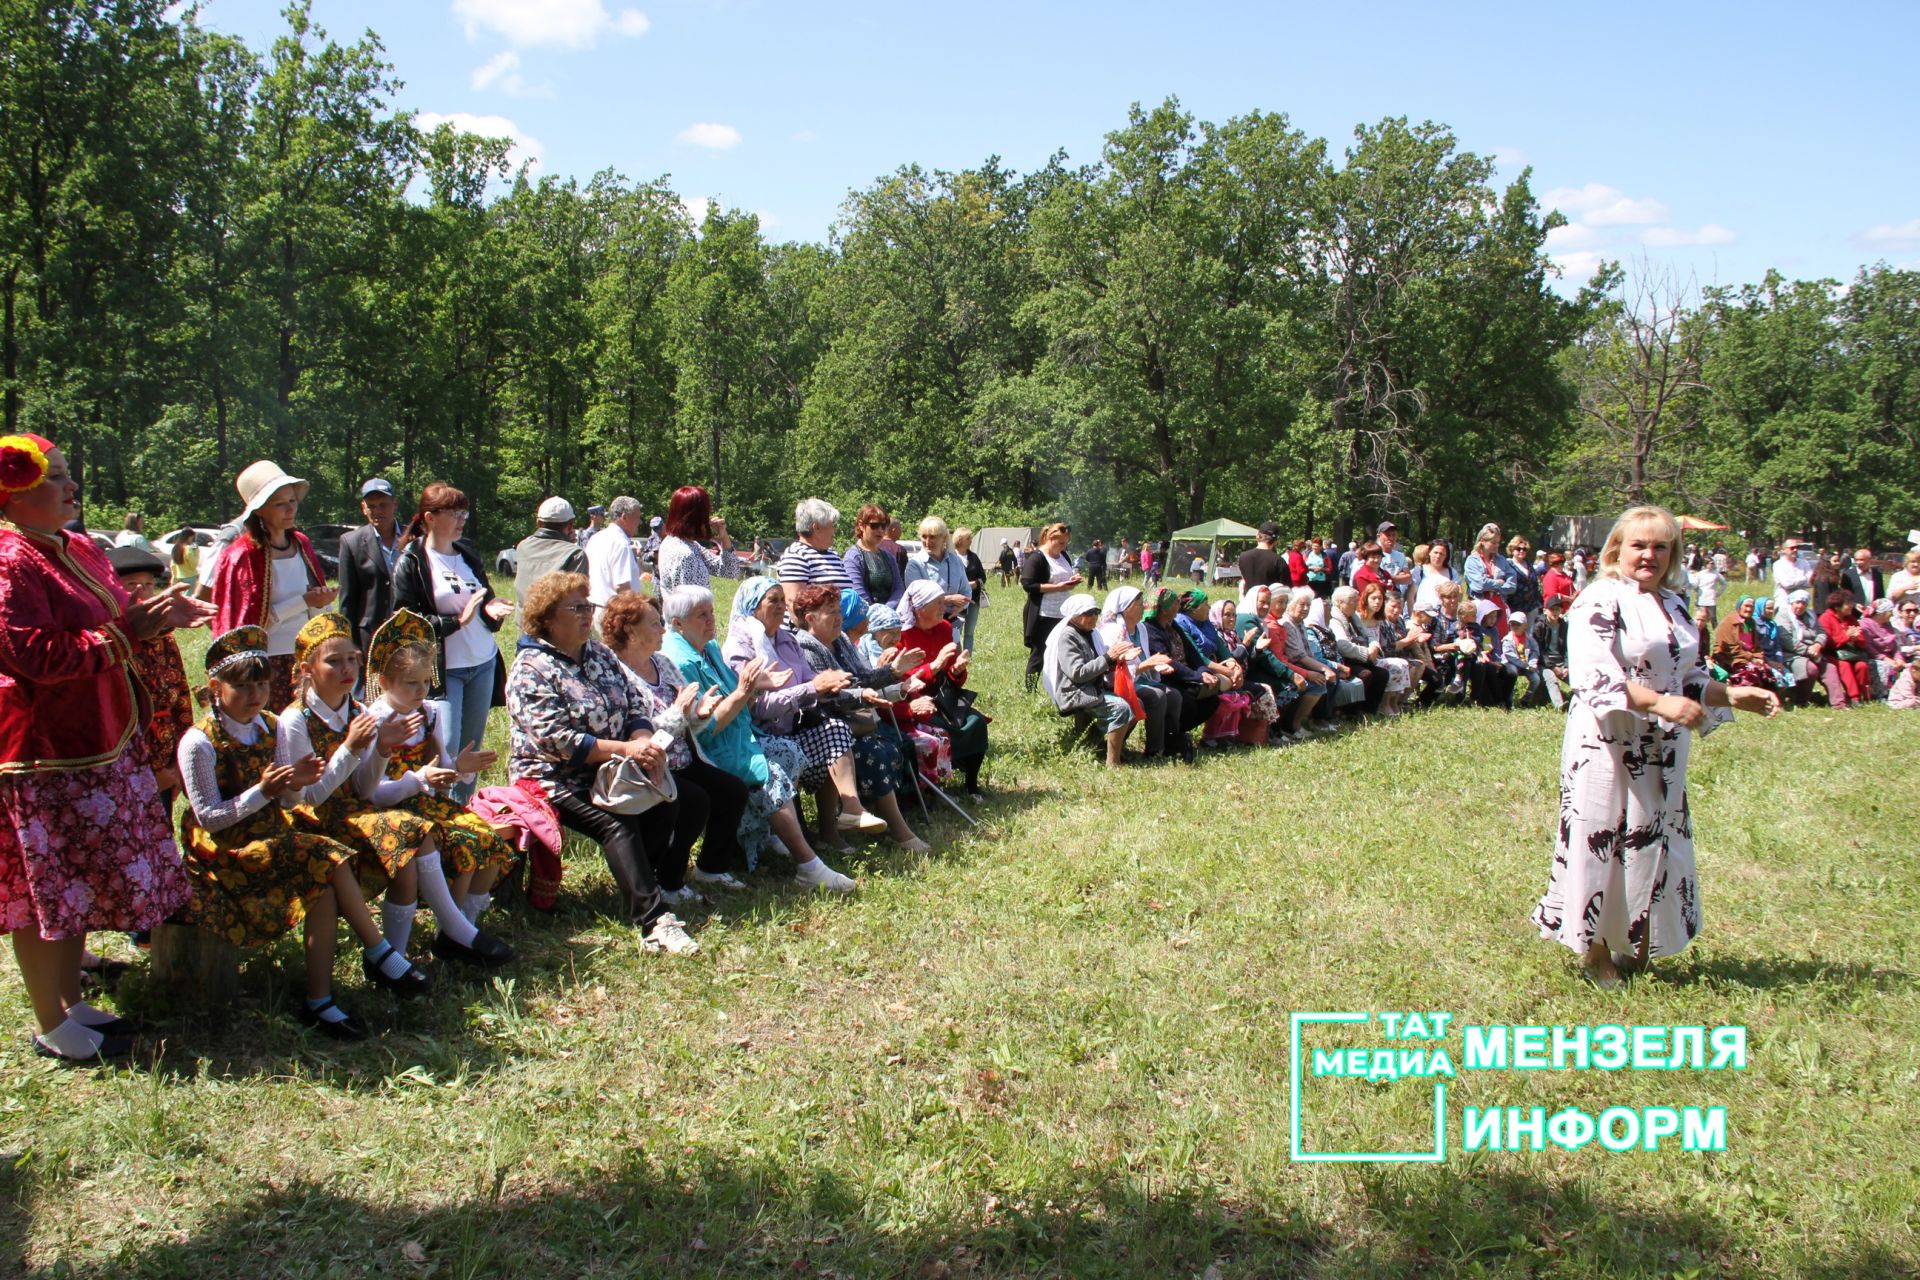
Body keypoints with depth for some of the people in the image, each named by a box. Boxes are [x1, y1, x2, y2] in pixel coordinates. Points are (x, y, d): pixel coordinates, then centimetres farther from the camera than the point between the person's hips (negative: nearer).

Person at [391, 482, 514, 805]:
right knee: (447, 751, -12)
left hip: (483, 663, 6)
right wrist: (458, 620, -19)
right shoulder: (410, 564, -6)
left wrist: (493, 609, -3)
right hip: (443, 669, -6)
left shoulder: (468, 553, 12)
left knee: (472, 749, 11)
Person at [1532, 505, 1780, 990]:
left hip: (1662, 750, 8)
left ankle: (1638, 949, 25)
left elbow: (1691, 678, 21)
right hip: (1607, 745, -7)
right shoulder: (1599, 602, -11)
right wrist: (1659, 703, -32)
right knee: (1603, 840, -2)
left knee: (1655, 843, 12)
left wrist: (1734, 696, 6)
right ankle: (1597, 952, 13)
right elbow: (1595, 675, -23)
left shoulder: (1675, 605, 14)